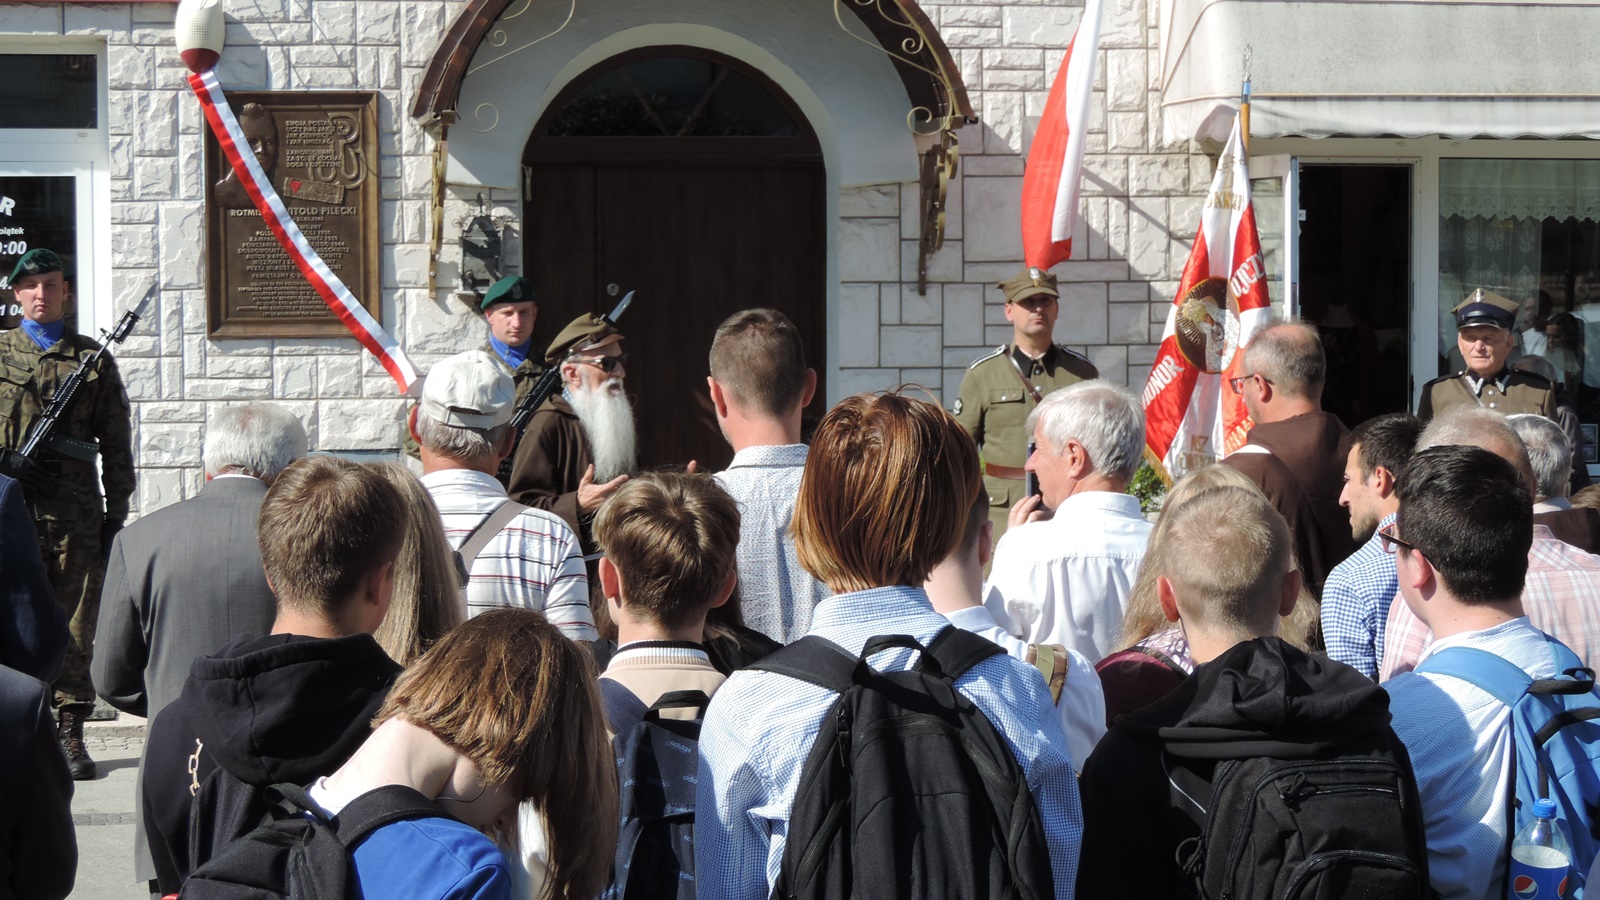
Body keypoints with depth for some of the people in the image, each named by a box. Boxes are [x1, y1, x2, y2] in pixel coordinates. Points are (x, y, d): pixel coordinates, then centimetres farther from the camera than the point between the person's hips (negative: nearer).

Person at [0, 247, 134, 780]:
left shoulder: (94, 360, 11)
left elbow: (115, 446, 10)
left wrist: (116, 515, 5)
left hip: (76, 510, 0)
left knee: (76, 623, 1)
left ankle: (70, 735, 6)